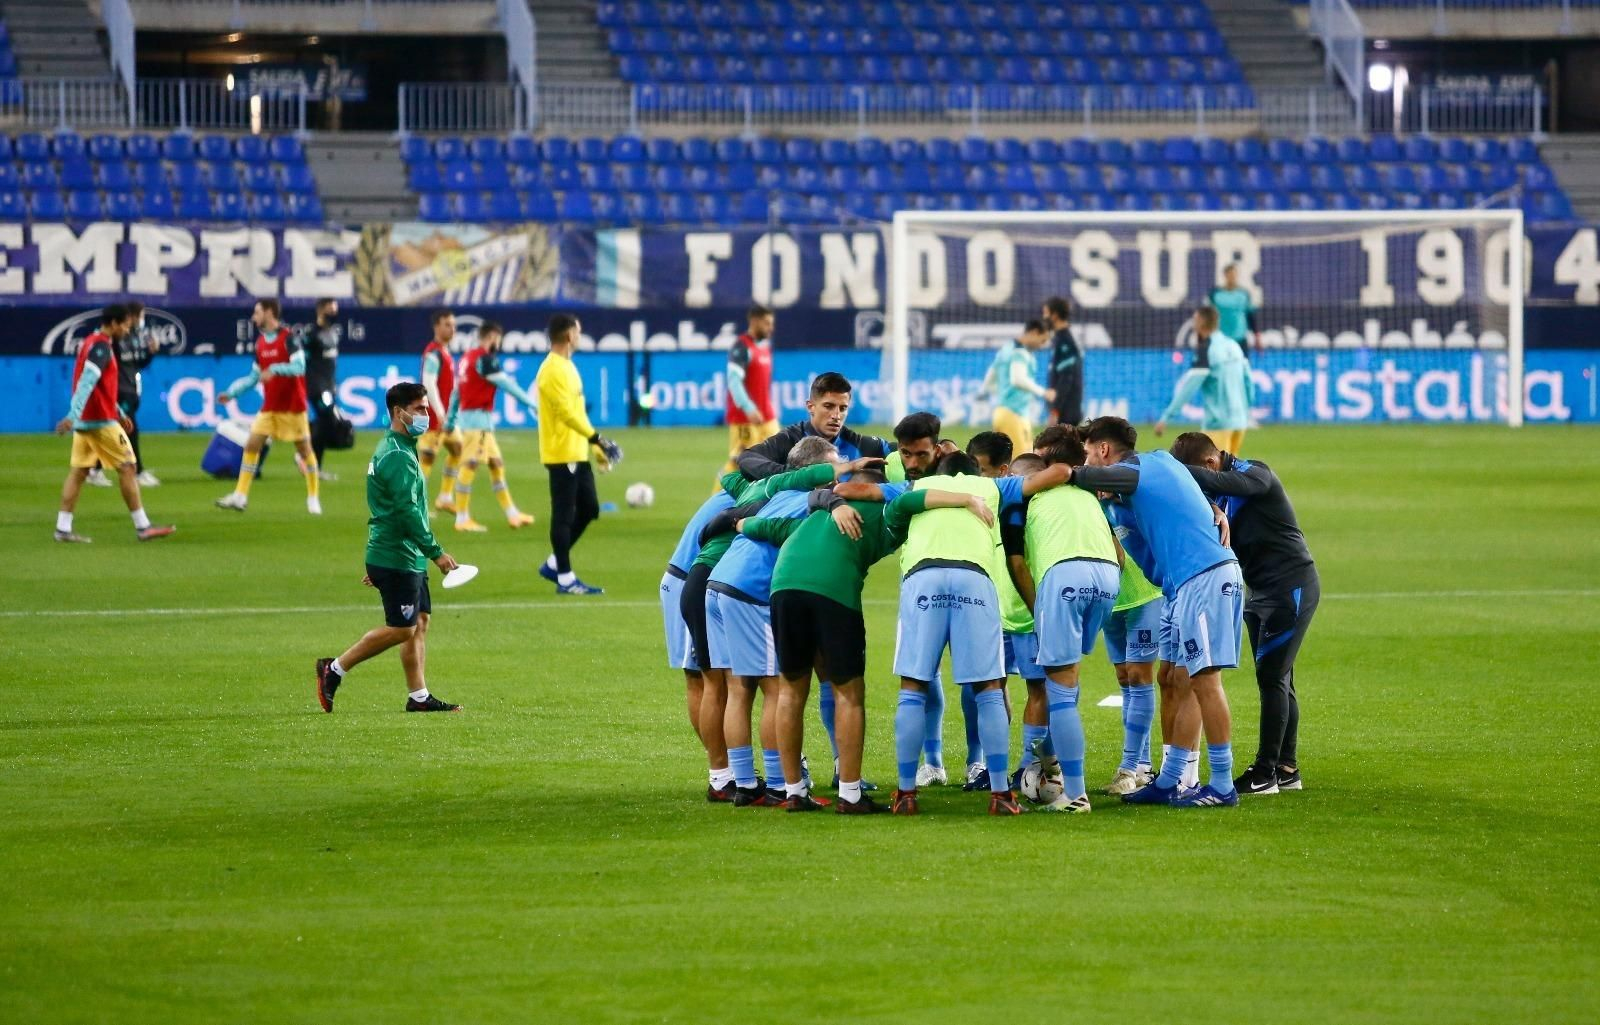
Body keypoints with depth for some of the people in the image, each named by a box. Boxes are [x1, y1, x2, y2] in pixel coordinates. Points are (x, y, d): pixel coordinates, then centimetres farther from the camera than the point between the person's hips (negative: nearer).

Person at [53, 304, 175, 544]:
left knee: (79, 471, 7)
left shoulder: (91, 343, 16)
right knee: (127, 469, -2)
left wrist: (118, 412, 29)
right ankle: (142, 526, 0)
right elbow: (86, 383, -26)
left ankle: (63, 527, 2)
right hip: (101, 422, -9)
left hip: (84, 422, 9)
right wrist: (73, 415, -34)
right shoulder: (101, 347, -15)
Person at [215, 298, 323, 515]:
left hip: (293, 406, -6)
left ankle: (313, 498, 14)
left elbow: (299, 367, -23)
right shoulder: (260, 342, 9)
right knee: (251, 446, -3)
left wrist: (274, 370, -34)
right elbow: (254, 376, 16)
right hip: (269, 407, 6)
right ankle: (240, 496, -3)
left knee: (304, 448, 2)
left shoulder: (288, 338, -11)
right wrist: (231, 393, 10)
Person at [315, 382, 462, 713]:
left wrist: (376, 564, 25)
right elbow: (407, 511, -23)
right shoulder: (397, 456, -17)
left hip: (406, 558, 10)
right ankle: (334, 670, 0)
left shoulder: (397, 450, 17)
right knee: (400, 629, -7)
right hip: (397, 558, -10)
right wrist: (436, 552, -21)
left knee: (420, 622, 9)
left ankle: (419, 696, 10)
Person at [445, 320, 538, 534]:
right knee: (470, 466, -9)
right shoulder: (485, 358, -12)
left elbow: (456, 392, 20)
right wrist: (530, 402, -10)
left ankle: (512, 514, 15)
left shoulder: (467, 357, 16)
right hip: (478, 418, -10)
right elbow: (505, 383, -15)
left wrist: (450, 420, 23)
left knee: (496, 465, 12)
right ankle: (462, 518, -10)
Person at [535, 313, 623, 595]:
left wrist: (596, 445, 19)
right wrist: (595, 437, -24)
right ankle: (565, 579, 0)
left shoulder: (566, 366, 16)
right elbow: (565, 411, -23)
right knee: (564, 515, -5)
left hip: (577, 454, 10)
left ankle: (554, 564, 20)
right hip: (561, 454, -10)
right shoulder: (553, 370, -15)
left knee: (589, 508, 13)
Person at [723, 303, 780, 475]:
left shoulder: (765, 344, 13)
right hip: (744, 417, -9)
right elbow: (733, 380, -23)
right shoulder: (742, 347, -14)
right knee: (739, 461, -6)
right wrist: (748, 409, -31)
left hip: (767, 417, 9)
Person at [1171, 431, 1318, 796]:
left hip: (1290, 585, -9)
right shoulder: (1218, 493, 8)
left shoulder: (1255, 475, -17)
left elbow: (1218, 484, -36)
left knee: (1271, 676, -10)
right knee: (1275, 679, 11)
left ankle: (1266, 773, -8)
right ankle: (1286, 769, 17)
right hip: (1260, 590, 9)